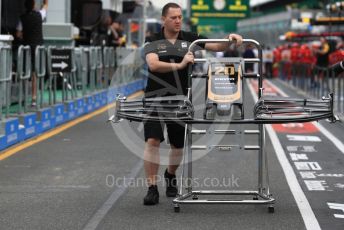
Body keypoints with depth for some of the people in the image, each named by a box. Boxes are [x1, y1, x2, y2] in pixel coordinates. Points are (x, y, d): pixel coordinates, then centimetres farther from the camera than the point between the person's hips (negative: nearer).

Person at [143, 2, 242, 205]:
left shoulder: (190, 39, 3)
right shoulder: (153, 42, -4)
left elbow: (218, 46, -1)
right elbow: (153, 64, -21)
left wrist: (230, 40, -22)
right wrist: (179, 65, -31)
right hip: (156, 99, -2)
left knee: (178, 144, 12)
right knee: (153, 141, -14)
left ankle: (171, 175, 41)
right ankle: (152, 188, -8)